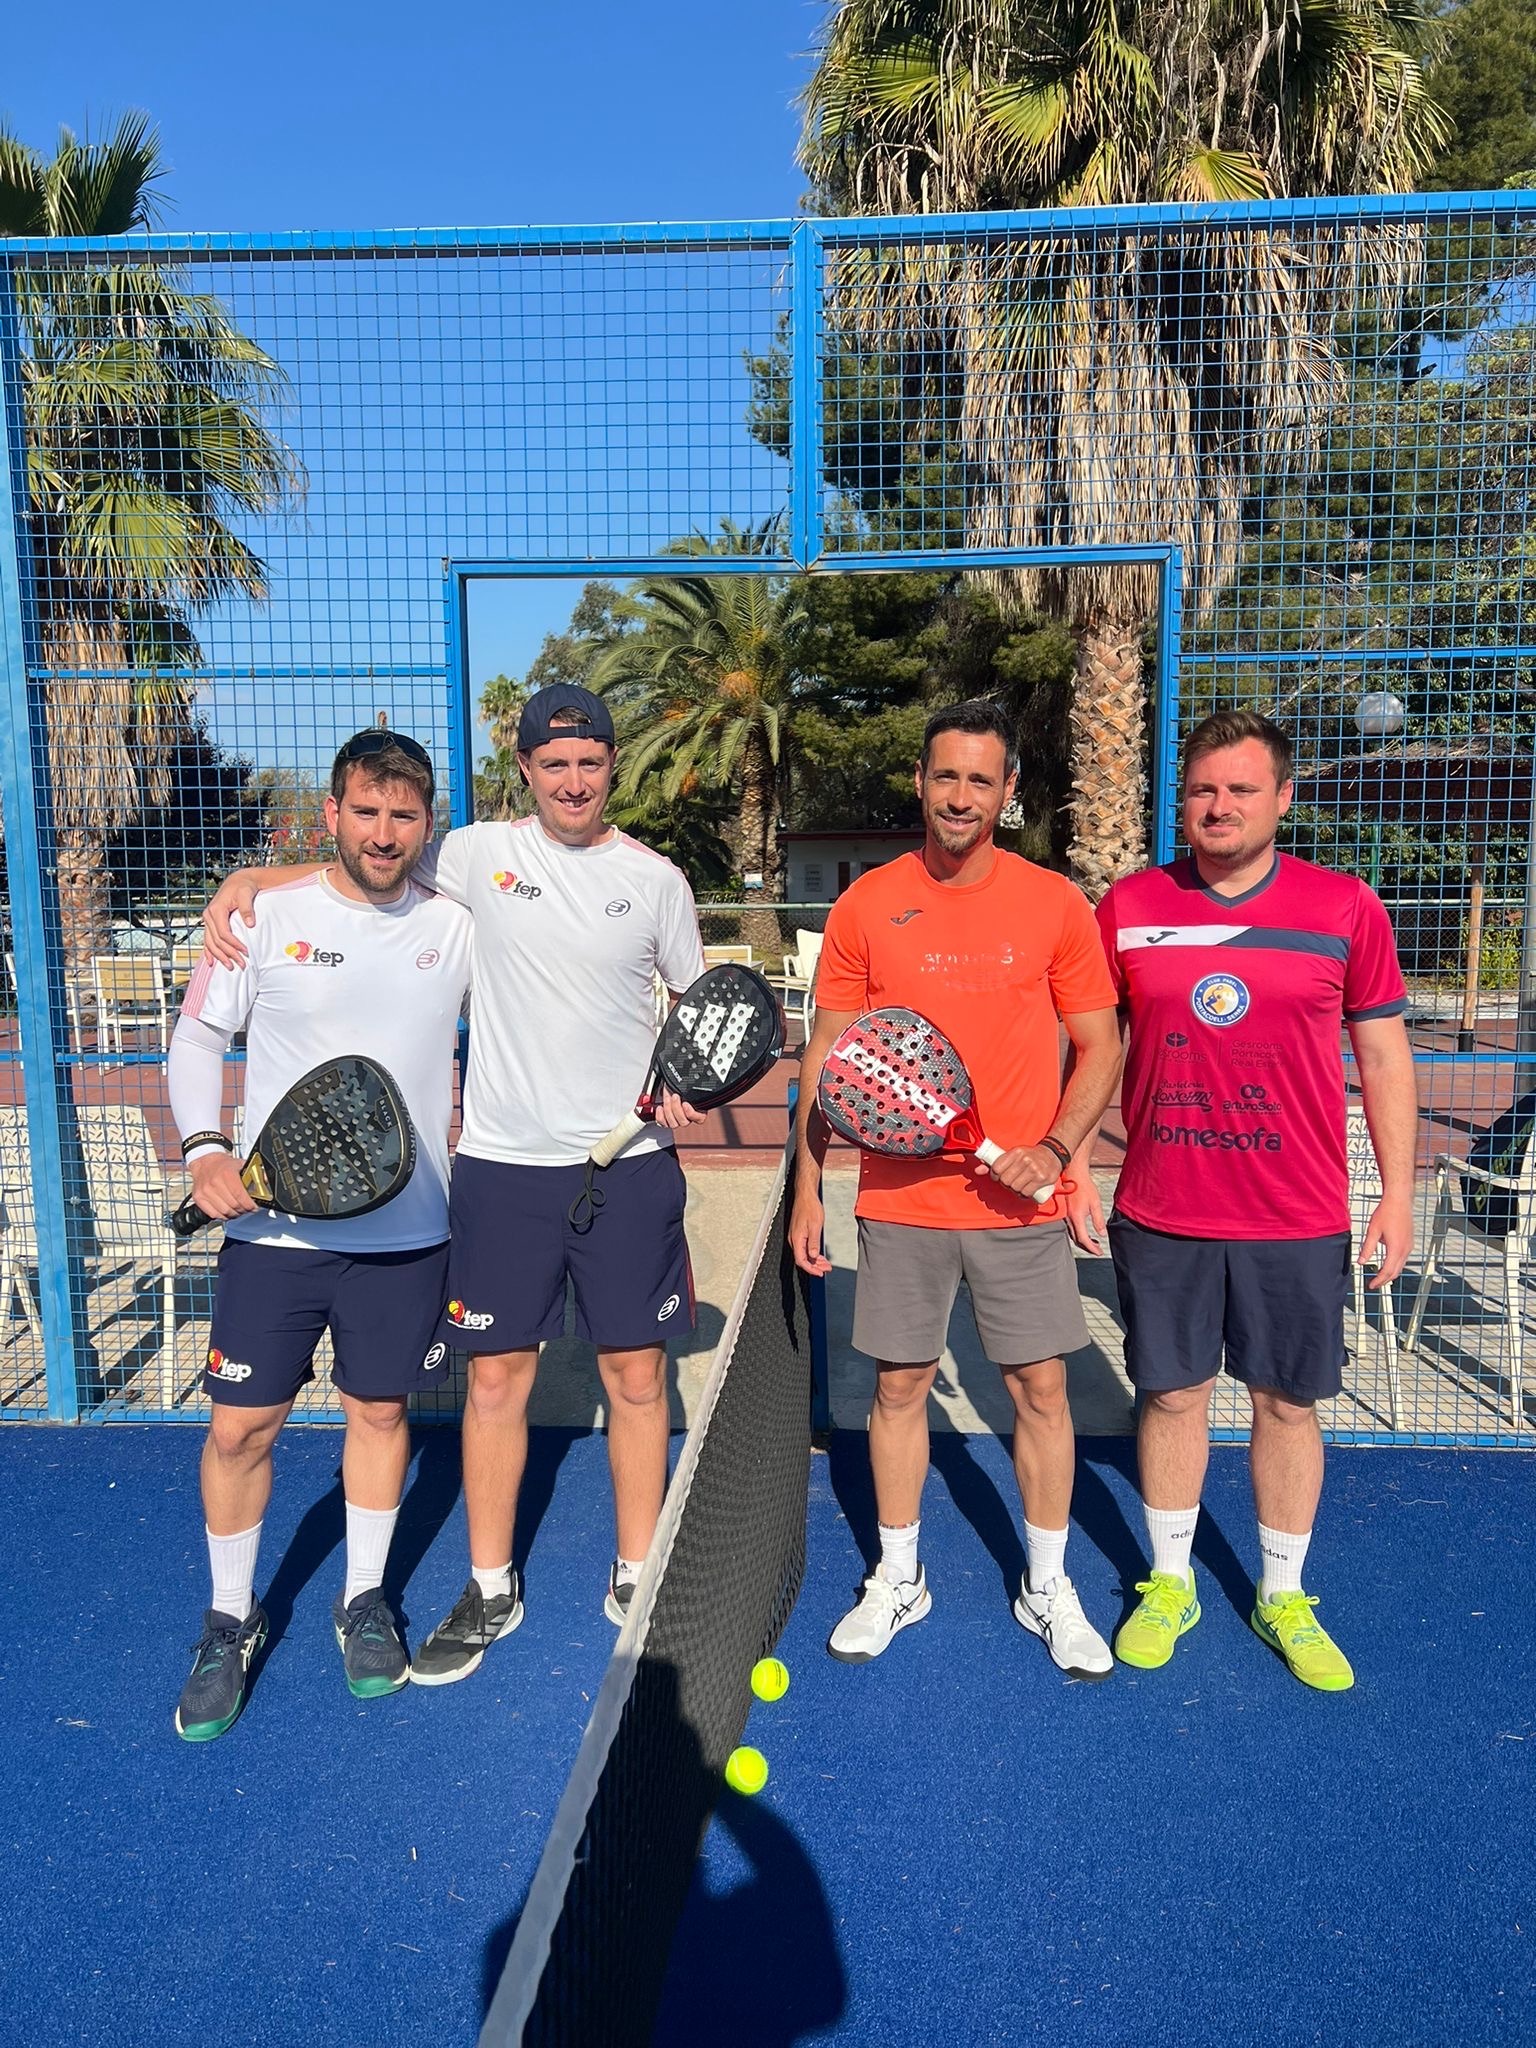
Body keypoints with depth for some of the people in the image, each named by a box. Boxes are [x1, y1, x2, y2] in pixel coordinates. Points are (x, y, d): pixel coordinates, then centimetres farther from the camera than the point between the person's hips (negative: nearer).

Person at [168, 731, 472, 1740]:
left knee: (381, 1411, 14)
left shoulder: (457, 929, 0)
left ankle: (365, 1600, 36)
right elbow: (199, 1033, 5)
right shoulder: (266, 916, -3)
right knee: (241, 1428, 6)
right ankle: (231, 1619, 31)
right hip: (276, 1228, -1)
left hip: (406, 1232, 1)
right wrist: (205, 1147, -9)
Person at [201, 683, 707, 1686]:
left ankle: (638, 1579, 28)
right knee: (497, 1376, 7)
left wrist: (686, 1085, -6)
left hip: (629, 1163, 0)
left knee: (637, 1375, 7)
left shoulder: (656, 879, 3)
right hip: (504, 1163, 0)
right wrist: (250, 879, -7)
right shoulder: (481, 854, 1)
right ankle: (491, 1590, 27)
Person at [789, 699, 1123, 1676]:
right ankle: (898, 1579, 31)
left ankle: (1049, 1588, 29)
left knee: (1042, 1386, 7)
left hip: (1021, 1202, 0)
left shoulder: (1055, 904, -2)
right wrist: (807, 1187, 1)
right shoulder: (866, 905, -1)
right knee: (900, 1383, 11)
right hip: (900, 1201, 1)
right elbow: (829, 1057, 4)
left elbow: (1100, 1044, 3)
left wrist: (1057, 1145, -14)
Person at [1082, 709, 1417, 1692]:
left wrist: (1397, 1194, 1)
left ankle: (1284, 1598, 33)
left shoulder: (1347, 907, -3)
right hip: (1159, 1215, 1)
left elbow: (1384, 1056, 3)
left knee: (1289, 1403, 12)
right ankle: (1170, 1584, 33)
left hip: (1299, 1222, 0)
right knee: (1173, 1396, 12)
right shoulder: (1129, 906, -1)